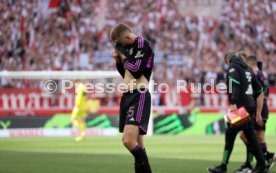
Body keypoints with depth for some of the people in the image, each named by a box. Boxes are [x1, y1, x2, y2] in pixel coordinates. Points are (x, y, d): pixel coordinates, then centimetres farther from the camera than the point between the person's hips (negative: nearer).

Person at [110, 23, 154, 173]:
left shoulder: (143, 45, -10)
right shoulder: (128, 47, 15)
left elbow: (136, 70, -19)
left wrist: (123, 56, -5)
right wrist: (118, 60, 7)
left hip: (139, 96, -9)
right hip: (127, 96, 9)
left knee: (128, 140, -22)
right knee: (137, 144, 10)